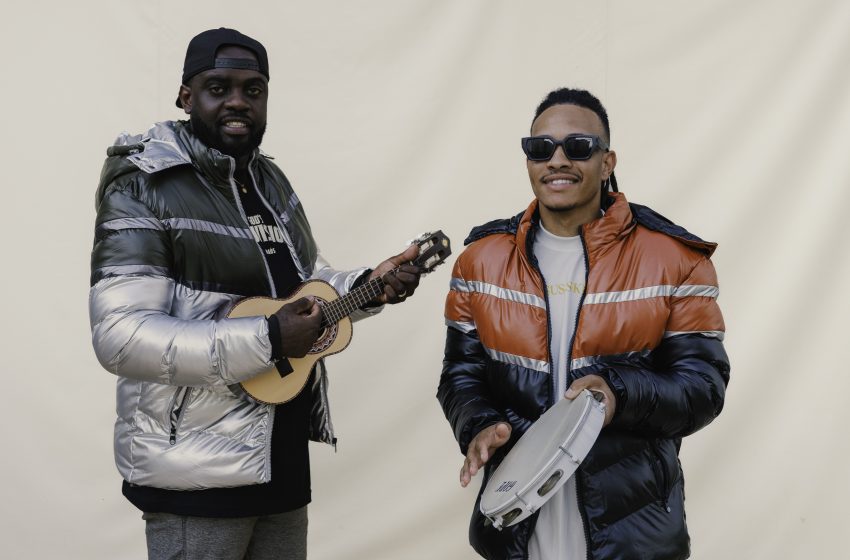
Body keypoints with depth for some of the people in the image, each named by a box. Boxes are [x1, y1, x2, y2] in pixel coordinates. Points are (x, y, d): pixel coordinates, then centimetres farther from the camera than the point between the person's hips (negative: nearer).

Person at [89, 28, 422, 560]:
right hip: (196, 470, -7)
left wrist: (368, 287, -1)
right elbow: (120, 336, -24)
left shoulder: (272, 181, 11)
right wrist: (265, 341, -27)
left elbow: (309, 283, 21)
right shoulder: (143, 189, -14)